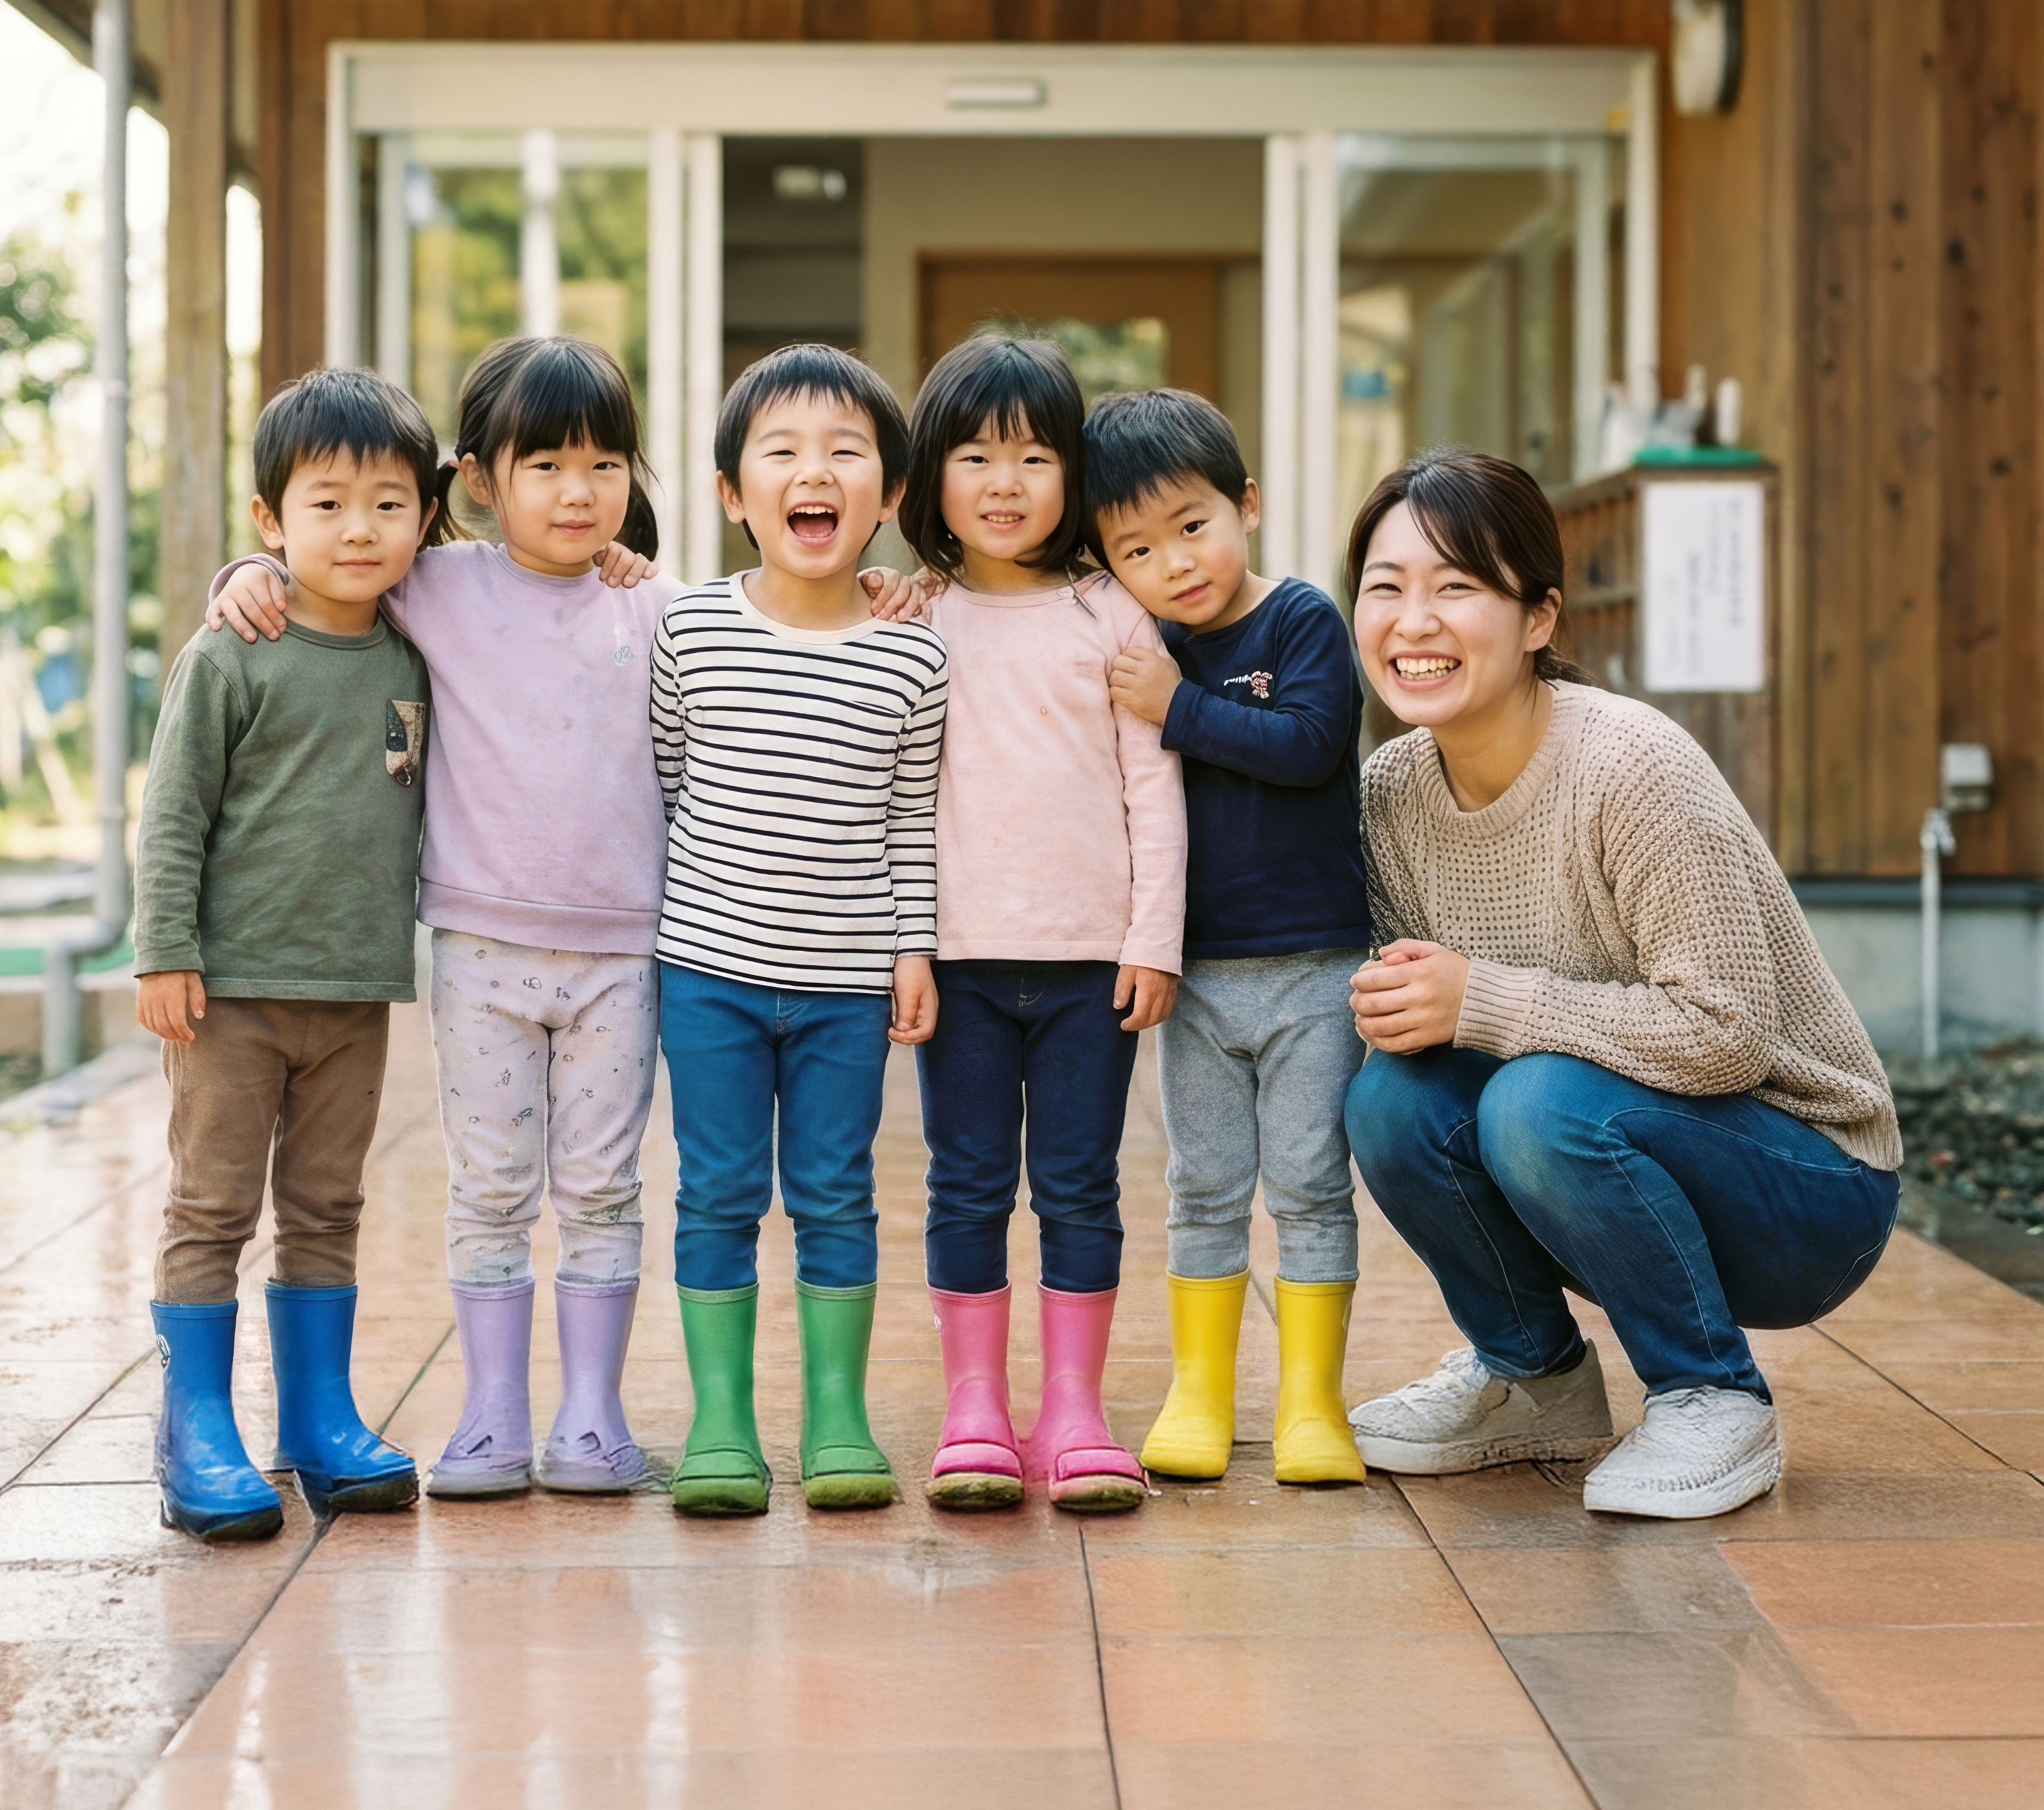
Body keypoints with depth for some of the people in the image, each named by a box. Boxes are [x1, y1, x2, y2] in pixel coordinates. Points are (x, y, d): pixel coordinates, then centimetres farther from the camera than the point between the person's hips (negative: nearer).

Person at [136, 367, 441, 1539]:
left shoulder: (412, 664, 6)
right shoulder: (230, 660, -7)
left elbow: (422, 807, 19)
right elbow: (174, 817, -7)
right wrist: (164, 952, -11)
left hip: (357, 991, 5)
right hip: (235, 988, -5)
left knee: (327, 1213, 13)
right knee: (213, 1211, 1)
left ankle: (322, 1420, 22)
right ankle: (197, 1437, 8)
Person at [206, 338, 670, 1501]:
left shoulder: (654, 616, 5)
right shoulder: (442, 590, 2)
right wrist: (255, 573, -6)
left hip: (619, 947, 1)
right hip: (484, 942, 0)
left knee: (603, 1189, 5)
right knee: (491, 1192, 5)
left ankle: (594, 1413, 14)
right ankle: (494, 1417, 13)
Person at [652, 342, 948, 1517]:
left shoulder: (913, 659, -3)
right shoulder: (691, 631, -4)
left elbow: (914, 823, 3)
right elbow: (658, 782, 6)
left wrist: (915, 951, 0)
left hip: (848, 981, 0)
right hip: (710, 967, 0)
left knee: (837, 1198, 8)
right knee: (720, 1197, 5)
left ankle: (840, 1415, 18)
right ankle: (721, 1421, 14)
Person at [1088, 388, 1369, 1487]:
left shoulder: (1304, 623, -8)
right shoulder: (1138, 654, 3)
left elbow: (1309, 744, -22)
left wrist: (1181, 712, -21)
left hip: (1313, 963, -3)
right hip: (1193, 970, 4)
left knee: (1310, 1185, 2)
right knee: (1205, 1190, 10)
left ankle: (1312, 1400, 10)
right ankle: (1198, 1397, 18)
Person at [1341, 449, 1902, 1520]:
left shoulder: (1631, 768, -25)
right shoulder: (1392, 792, -4)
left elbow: (1726, 1033, -28)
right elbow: (1440, 995, 5)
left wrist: (1480, 1001, -27)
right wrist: (1397, 1006, -19)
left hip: (1808, 1194, -6)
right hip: (1632, 1163, 6)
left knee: (1543, 1103, -32)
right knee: (1391, 1096, -19)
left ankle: (1716, 1402, -8)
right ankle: (1535, 1380, 7)